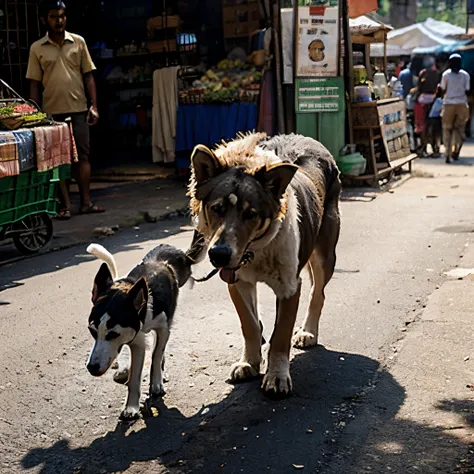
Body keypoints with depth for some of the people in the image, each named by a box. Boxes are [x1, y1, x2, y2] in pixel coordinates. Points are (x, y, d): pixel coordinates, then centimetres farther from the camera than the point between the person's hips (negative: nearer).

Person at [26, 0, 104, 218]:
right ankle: (65, 204, 8)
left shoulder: (78, 42, 4)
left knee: (82, 155, 2)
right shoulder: (37, 48, 2)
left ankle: (86, 202, 8)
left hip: (78, 109, 1)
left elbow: (88, 76, 5)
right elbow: (34, 84, 3)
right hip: (52, 112, 0)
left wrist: (94, 106, -1)